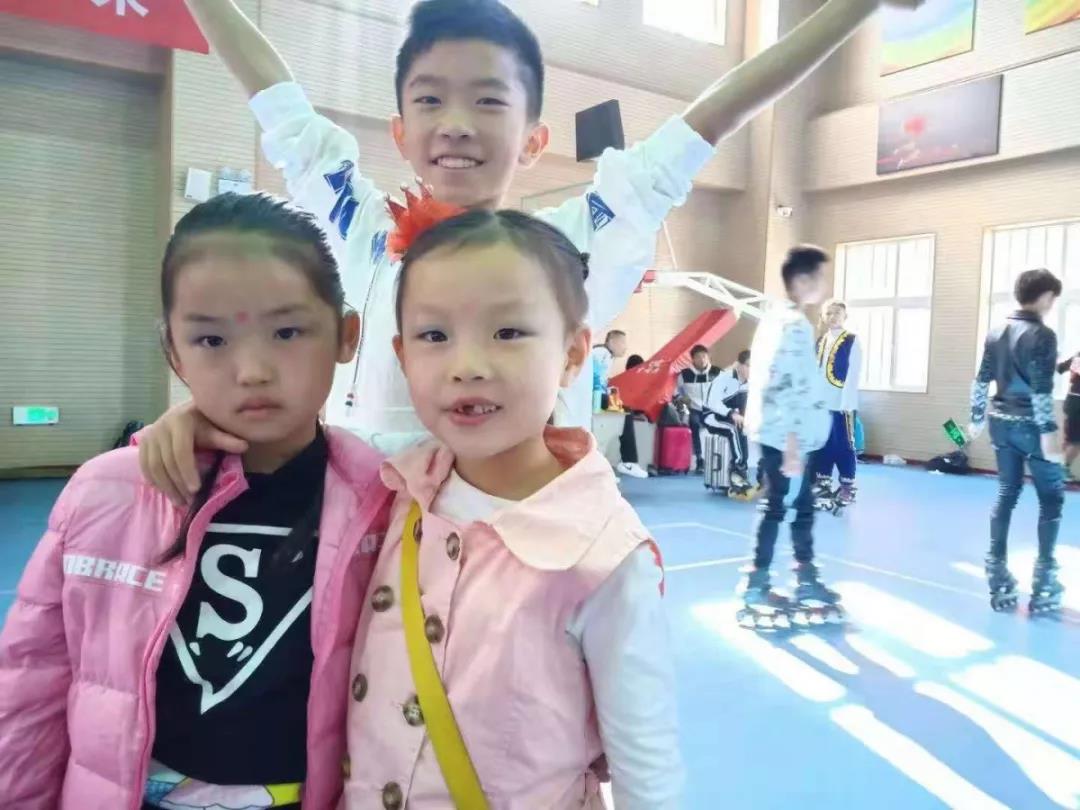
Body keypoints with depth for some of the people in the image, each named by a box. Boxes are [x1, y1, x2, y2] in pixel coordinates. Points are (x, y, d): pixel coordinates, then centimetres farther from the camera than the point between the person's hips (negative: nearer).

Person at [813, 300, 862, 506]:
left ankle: (848, 487, 5)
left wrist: (846, 403, -15)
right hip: (821, 402, 6)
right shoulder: (820, 342, 14)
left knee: (843, 445, -2)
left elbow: (853, 374, -10)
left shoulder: (852, 341, -5)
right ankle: (823, 483, 19)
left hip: (842, 403, -6)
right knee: (822, 443, 10)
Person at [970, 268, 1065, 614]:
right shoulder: (1043, 335, -14)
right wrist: (1048, 431, -18)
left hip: (1002, 422, 7)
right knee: (1051, 498, 7)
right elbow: (1042, 390, -19)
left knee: (1006, 494, 12)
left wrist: (977, 417, 19)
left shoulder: (996, 332, 7)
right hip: (1030, 425, -6)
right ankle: (1044, 580, 8)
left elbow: (982, 380, 11)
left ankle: (998, 579, 13)